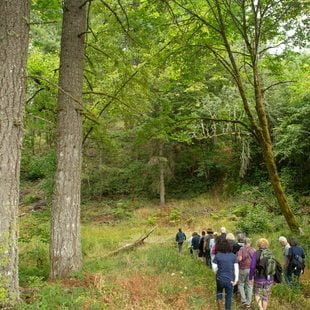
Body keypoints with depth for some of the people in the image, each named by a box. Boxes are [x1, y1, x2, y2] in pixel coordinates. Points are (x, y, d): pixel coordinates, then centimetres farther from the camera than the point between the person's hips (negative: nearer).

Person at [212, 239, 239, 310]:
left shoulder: (217, 255, -8)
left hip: (220, 279, 0)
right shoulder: (233, 256, -4)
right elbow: (236, 268, -5)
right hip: (230, 280, 1)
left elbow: (214, 268, -4)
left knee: (219, 292, 24)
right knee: (228, 297, 14)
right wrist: (236, 279, -1)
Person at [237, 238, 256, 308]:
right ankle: (248, 303, 14)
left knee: (241, 284, 15)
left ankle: (243, 300, 5)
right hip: (251, 269, 3)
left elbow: (239, 259, -19)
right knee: (249, 285, 11)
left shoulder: (241, 249, -7)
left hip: (243, 269, -3)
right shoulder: (253, 250, 2)